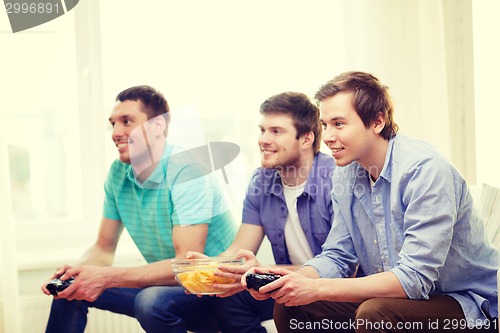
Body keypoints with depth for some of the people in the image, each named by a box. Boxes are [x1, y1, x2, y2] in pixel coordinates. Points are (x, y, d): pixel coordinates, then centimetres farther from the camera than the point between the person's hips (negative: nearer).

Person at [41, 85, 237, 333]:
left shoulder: (187, 170, -22)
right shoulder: (118, 172, 0)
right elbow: (104, 249, 7)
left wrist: (106, 277, -33)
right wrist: (78, 270, -16)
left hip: (213, 290, -7)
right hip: (167, 282, 7)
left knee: (153, 301, -34)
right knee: (71, 288, -2)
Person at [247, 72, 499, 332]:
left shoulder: (425, 170, -23)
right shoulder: (345, 174, 1)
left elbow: (415, 278, -28)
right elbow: (337, 257, 6)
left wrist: (317, 289, -30)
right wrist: (290, 280, -15)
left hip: (462, 302, -6)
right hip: (389, 296, 6)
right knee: (288, 305, -7)